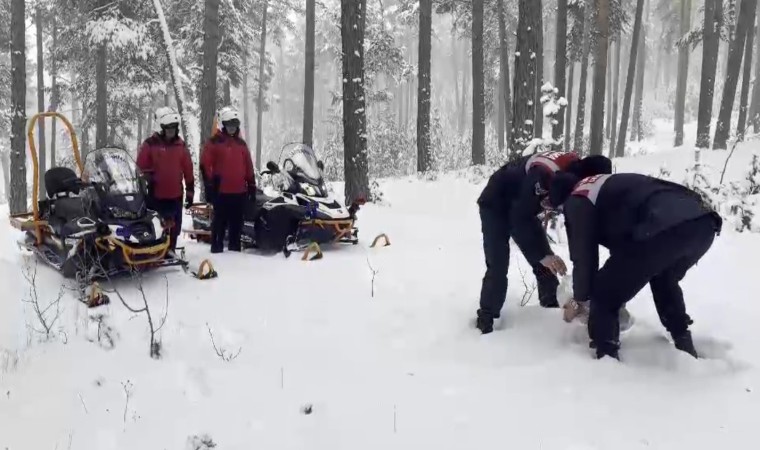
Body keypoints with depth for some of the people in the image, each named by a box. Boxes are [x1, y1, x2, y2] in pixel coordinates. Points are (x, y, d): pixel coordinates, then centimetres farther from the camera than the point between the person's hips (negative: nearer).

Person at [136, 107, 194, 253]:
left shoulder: (181, 145, 9)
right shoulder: (151, 144, -3)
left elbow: (188, 170, 10)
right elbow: (141, 166, -2)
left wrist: (190, 192, 9)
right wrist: (146, 182, -5)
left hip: (176, 195, 4)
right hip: (155, 195, -4)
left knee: (174, 227, 9)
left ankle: (170, 251, 21)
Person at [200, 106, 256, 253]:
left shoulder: (241, 143, 15)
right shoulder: (215, 142, -2)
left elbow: (249, 166, 18)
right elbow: (205, 165, -6)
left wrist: (251, 185, 14)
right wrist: (209, 186, -11)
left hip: (240, 191, 5)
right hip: (221, 191, -5)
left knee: (237, 223, 10)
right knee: (220, 222, -1)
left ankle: (235, 249, 19)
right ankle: (216, 249, 5)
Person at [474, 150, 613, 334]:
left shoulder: (576, 169, -14)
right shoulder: (545, 175, -40)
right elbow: (519, 219, -37)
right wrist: (543, 256, -40)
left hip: (521, 207, 8)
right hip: (495, 206, -8)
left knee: (546, 264, 5)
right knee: (498, 267, -14)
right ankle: (485, 322, -4)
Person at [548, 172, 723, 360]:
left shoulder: (577, 201, 15)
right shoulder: (609, 187, 40)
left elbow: (584, 257, 14)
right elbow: (624, 244, 43)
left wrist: (579, 300, 29)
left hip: (664, 230, -9)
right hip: (703, 223, 9)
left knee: (604, 296, 7)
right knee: (664, 280, 38)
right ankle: (686, 349, 42)